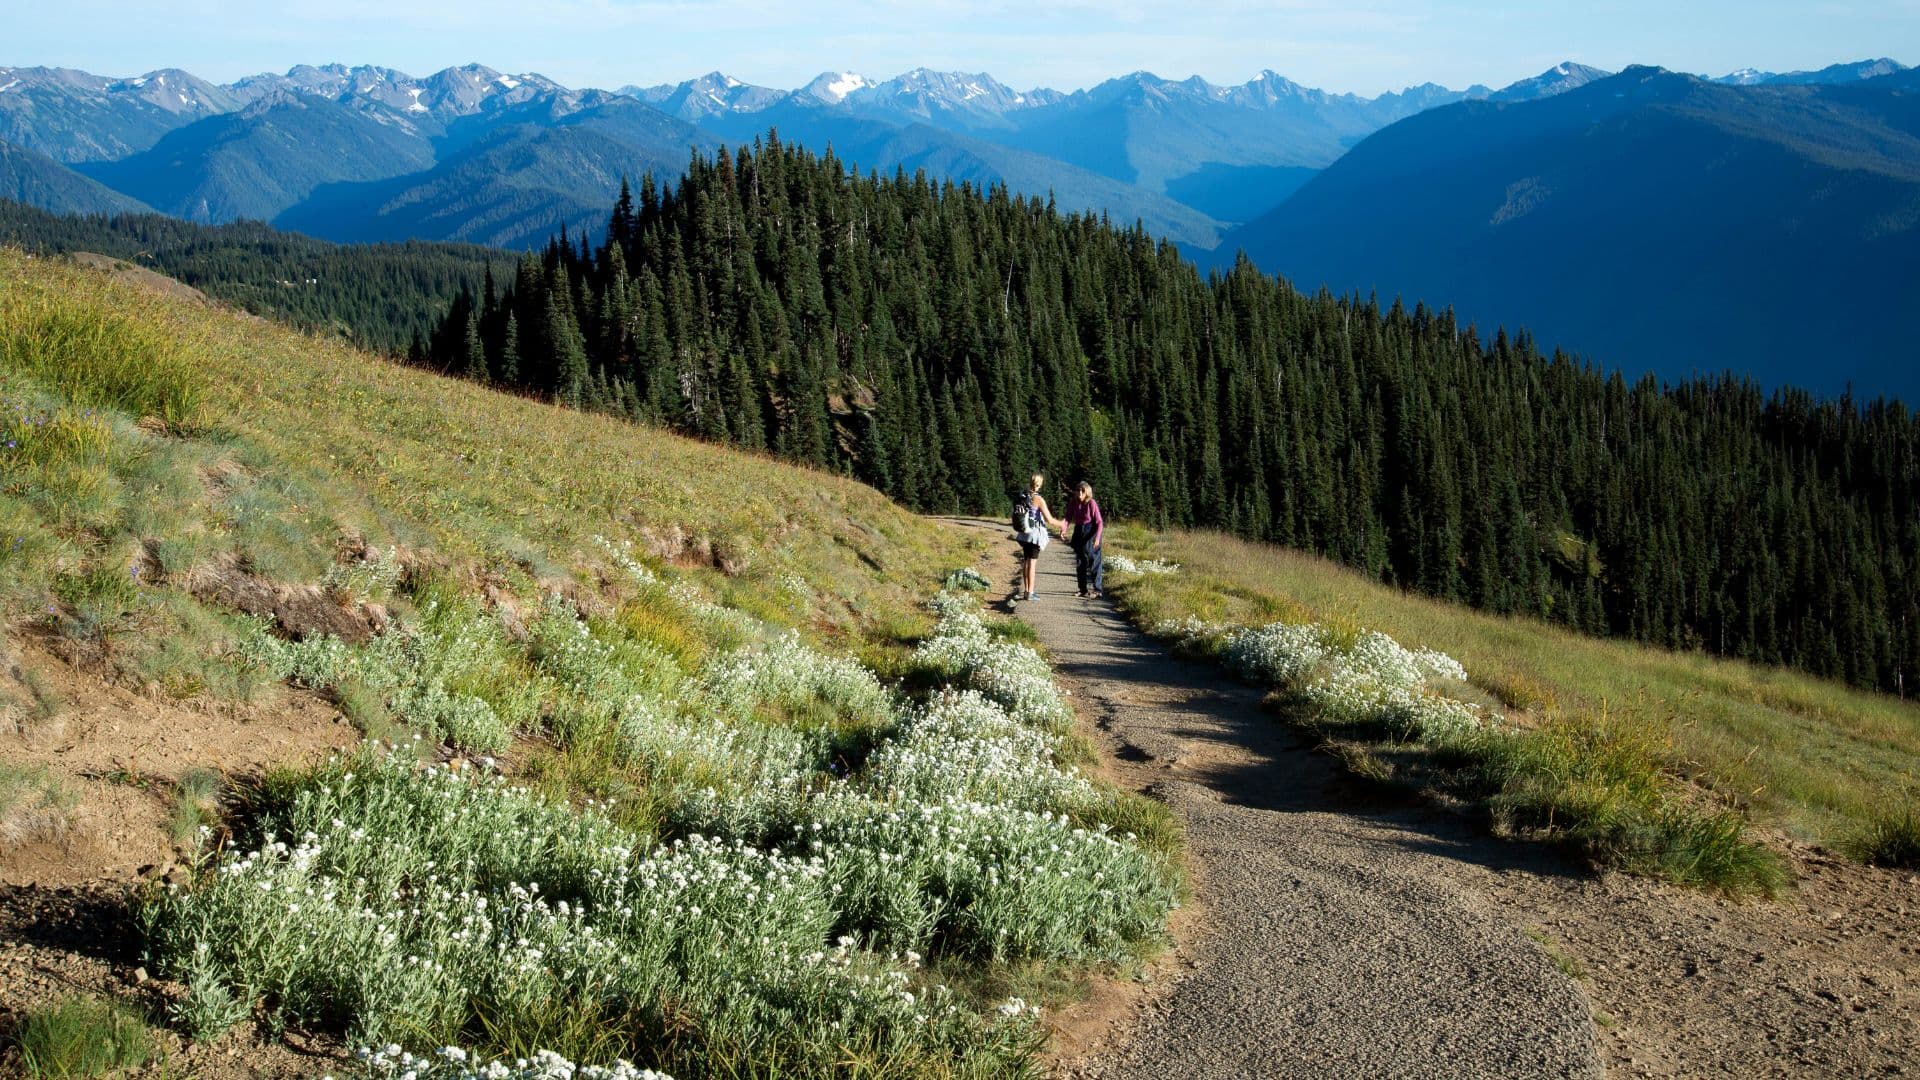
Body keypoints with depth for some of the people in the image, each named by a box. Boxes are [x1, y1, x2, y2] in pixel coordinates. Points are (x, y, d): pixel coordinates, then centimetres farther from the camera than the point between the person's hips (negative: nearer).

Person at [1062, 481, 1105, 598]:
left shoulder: (1091, 504, -14)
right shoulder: (1074, 504, 1)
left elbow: (1099, 522, -15)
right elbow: (1068, 518, -4)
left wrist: (1097, 537, -27)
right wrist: (1063, 529, -24)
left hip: (1091, 535, -6)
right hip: (1078, 534, 6)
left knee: (1093, 561, -4)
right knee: (1080, 563, 11)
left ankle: (1096, 589, 1)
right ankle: (1083, 589, 20)